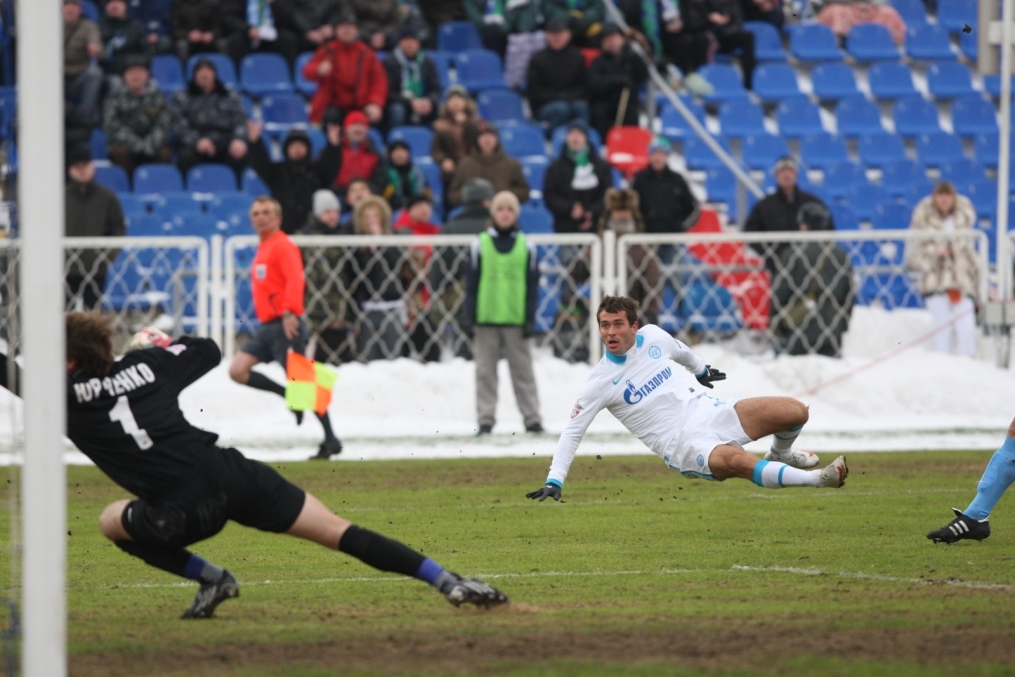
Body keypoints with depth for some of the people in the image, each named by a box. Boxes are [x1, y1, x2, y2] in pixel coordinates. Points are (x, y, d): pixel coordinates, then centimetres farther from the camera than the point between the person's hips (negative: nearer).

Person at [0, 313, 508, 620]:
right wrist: (161, 342, 46)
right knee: (340, 534, 9)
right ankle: (449, 582, 0)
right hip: (233, 474, 5)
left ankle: (211, 579, 14)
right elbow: (209, 352, 29)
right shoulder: (147, 364, 14)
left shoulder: (66, 395, 2)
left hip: (186, 511, -5)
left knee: (112, 521, 24)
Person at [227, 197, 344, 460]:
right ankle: (290, 397, 8)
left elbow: (295, 280, -23)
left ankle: (331, 440, -1)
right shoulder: (262, 249, 19)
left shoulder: (283, 246, -9)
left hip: (286, 325, -9)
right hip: (267, 326, 9)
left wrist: (290, 312, -35)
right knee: (237, 370, -5)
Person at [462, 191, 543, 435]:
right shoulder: (480, 245, 3)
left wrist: (530, 319, -1)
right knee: (485, 372, 3)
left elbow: (532, 286, 5)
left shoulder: (526, 247, 4)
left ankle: (532, 419, 6)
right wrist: (468, 317, -2)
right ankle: (485, 420, 8)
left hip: (516, 320, 0)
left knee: (522, 370, 3)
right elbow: (471, 284, 4)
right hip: (485, 320, 0)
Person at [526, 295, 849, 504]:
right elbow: (572, 432, -5)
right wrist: (554, 481, -14)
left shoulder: (652, 336, 3)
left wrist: (701, 368, 45)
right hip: (682, 445, -5)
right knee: (735, 461, -37)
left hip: (708, 411, 5)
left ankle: (781, 454, 27)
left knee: (795, 411, -7)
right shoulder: (600, 383, -9)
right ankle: (816, 479, -29)